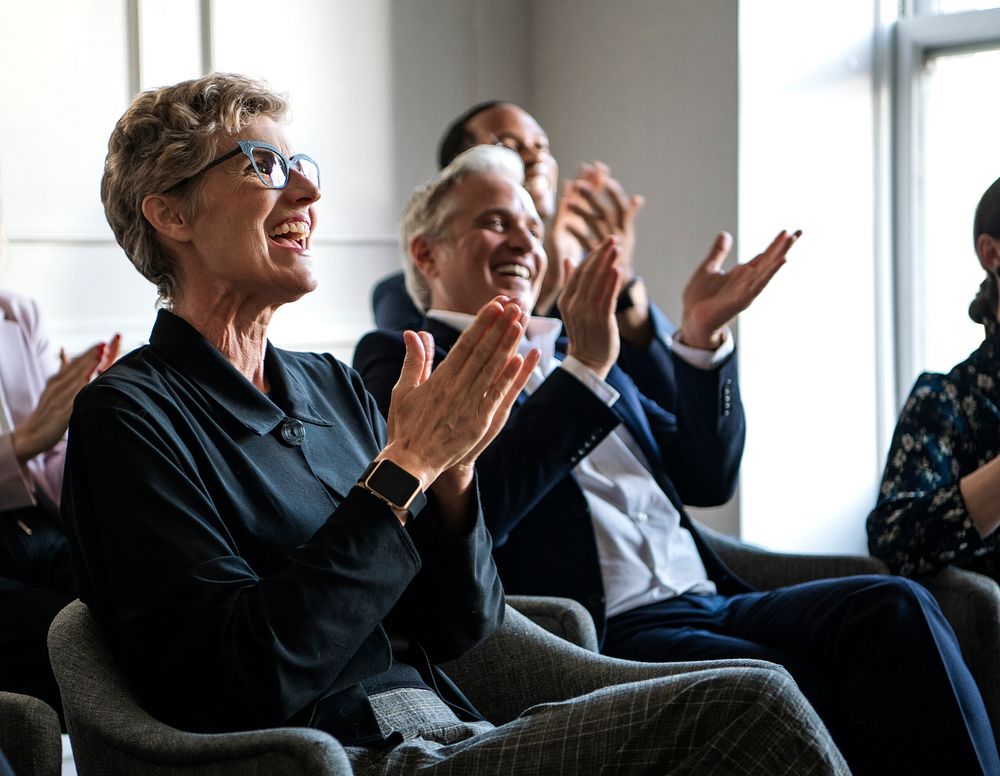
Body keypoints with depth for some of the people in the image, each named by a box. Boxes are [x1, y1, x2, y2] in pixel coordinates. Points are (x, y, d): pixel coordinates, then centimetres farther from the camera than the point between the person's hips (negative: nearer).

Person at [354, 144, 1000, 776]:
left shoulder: (566, 355, 27)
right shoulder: (403, 364, 7)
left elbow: (708, 479, 21)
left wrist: (702, 336, 8)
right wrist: (584, 369, -15)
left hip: (709, 605, 7)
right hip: (606, 633, -6)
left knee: (894, 607, -21)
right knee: (813, 699, -31)